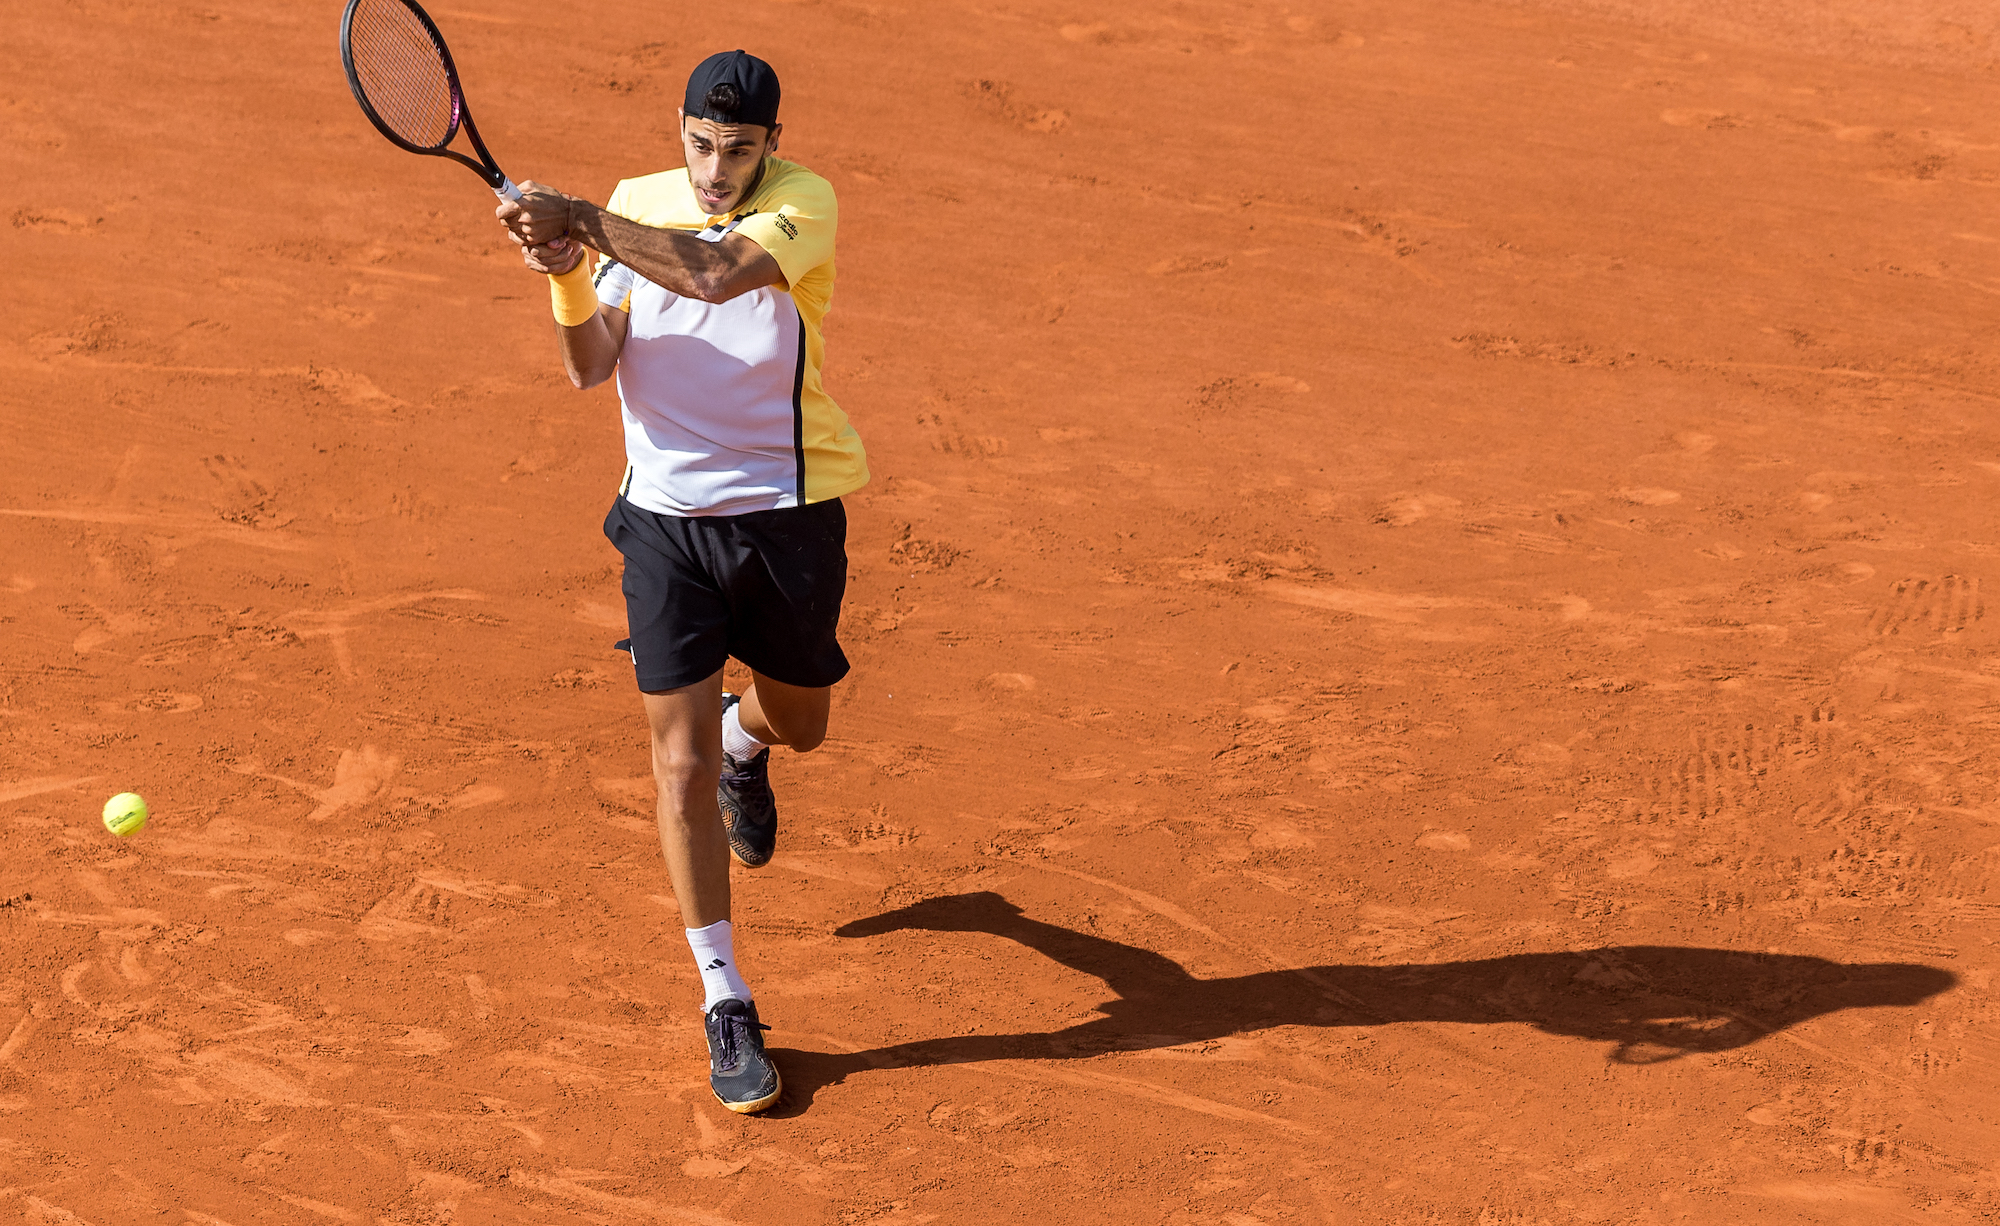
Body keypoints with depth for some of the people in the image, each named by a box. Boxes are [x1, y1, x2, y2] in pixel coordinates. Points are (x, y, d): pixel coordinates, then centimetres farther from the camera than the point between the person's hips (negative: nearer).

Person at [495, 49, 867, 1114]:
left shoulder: (804, 204, -12)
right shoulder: (632, 207, 0)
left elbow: (711, 272, -32)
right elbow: (591, 366, -7)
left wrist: (576, 219, -32)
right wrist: (568, 278, -25)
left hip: (788, 514, -1)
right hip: (667, 516, 1)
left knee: (797, 723, 20)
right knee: (680, 763, -5)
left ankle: (744, 741, 60)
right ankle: (725, 1005, 5)